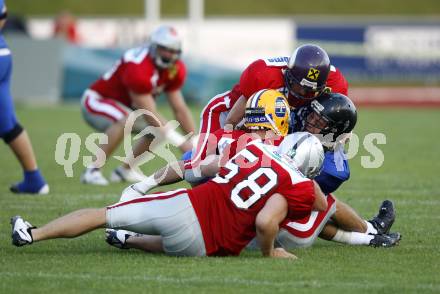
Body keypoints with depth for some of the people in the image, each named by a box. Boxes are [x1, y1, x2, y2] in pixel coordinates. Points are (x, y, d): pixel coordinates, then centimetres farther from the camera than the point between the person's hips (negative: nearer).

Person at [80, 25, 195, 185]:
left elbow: (180, 109, -2)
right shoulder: (138, 69, -35)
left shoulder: (175, 69, -8)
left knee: (157, 131, 4)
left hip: (122, 105, 9)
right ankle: (92, 171, -30)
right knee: (125, 121, -37)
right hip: (96, 101, -9)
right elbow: (150, 115, -32)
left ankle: (125, 170, 16)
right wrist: (182, 142, -31)